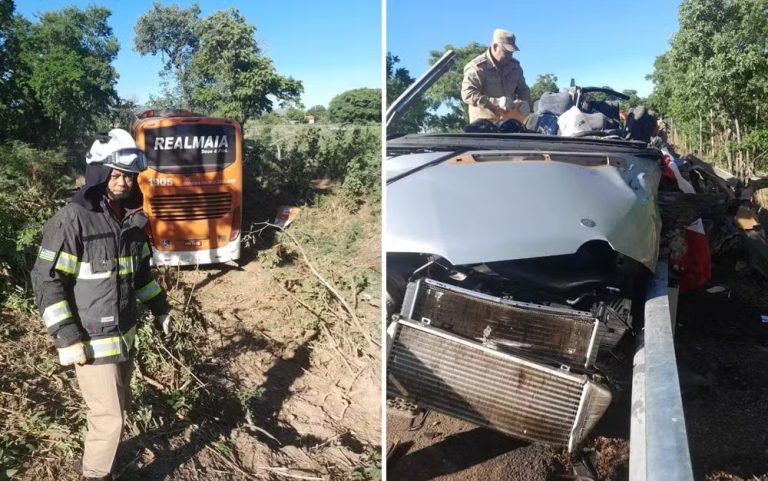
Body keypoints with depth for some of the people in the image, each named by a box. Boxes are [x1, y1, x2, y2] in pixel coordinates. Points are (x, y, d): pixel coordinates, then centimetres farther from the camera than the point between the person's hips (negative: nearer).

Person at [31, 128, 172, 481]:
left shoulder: (132, 218, 4)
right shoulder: (73, 219, -19)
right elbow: (47, 280, -17)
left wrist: (159, 306, 16)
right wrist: (66, 338, -18)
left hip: (124, 332, 7)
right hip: (91, 338, -7)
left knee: (119, 405, 21)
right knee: (109, 417, 1)